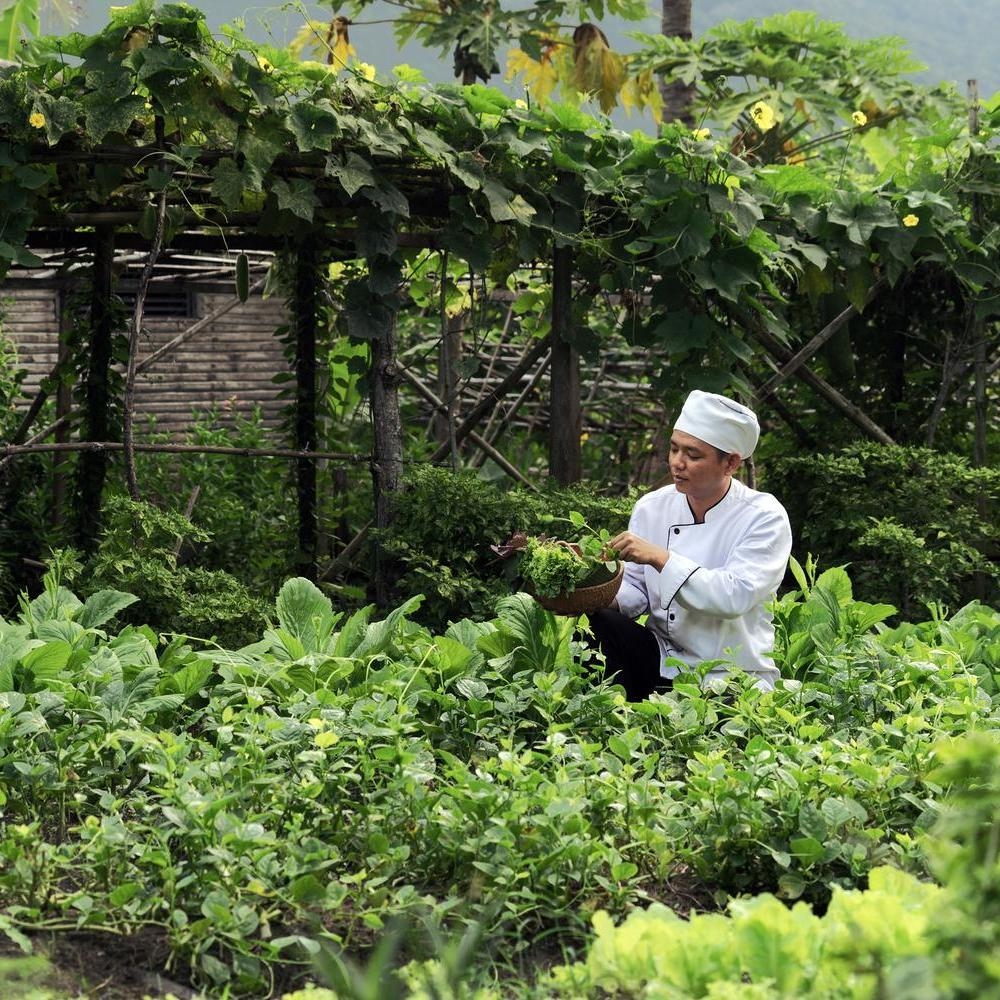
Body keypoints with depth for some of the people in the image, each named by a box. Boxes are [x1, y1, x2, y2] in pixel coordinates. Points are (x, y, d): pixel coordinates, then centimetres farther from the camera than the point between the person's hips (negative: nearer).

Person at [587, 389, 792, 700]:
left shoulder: (764, 517, -10)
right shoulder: (651, 508, 4)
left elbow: (736, 595, -23)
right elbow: (634, 591, 8)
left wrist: (661, 558, -27)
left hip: (733, 681, -4)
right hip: (661, 661, 4)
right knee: (602, 625, -24)